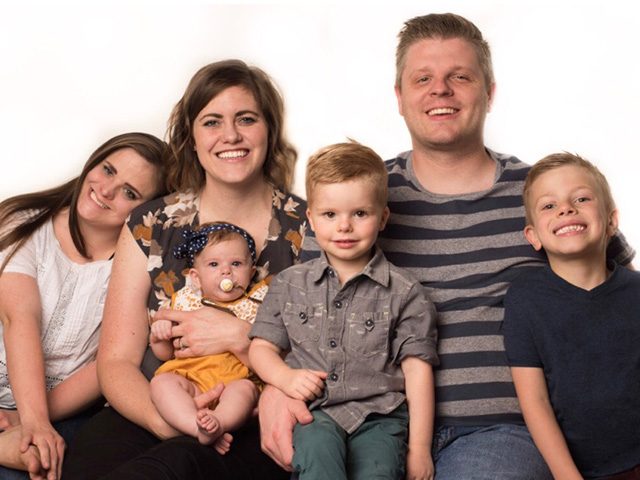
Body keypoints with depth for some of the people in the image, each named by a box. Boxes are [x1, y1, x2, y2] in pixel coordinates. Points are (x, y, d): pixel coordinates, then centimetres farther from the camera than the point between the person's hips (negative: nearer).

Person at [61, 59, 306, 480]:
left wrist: (240, 337, -16)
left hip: (259, 429, -2)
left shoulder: (308, 228, 4)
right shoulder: (151, 227, 8)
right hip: (152, 418, 2)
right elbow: (117, 359, 4)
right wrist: (160, 418, -17)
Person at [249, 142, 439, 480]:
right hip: (314, 412, 1)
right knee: (317, 446, -32)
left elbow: (417, 368, 2)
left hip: (379, 415, -1)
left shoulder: (404, 292, 5)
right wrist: (286, 377, -7)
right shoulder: (290, 284, 13)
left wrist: (419, 448, -3)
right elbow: (261, 347, 17)